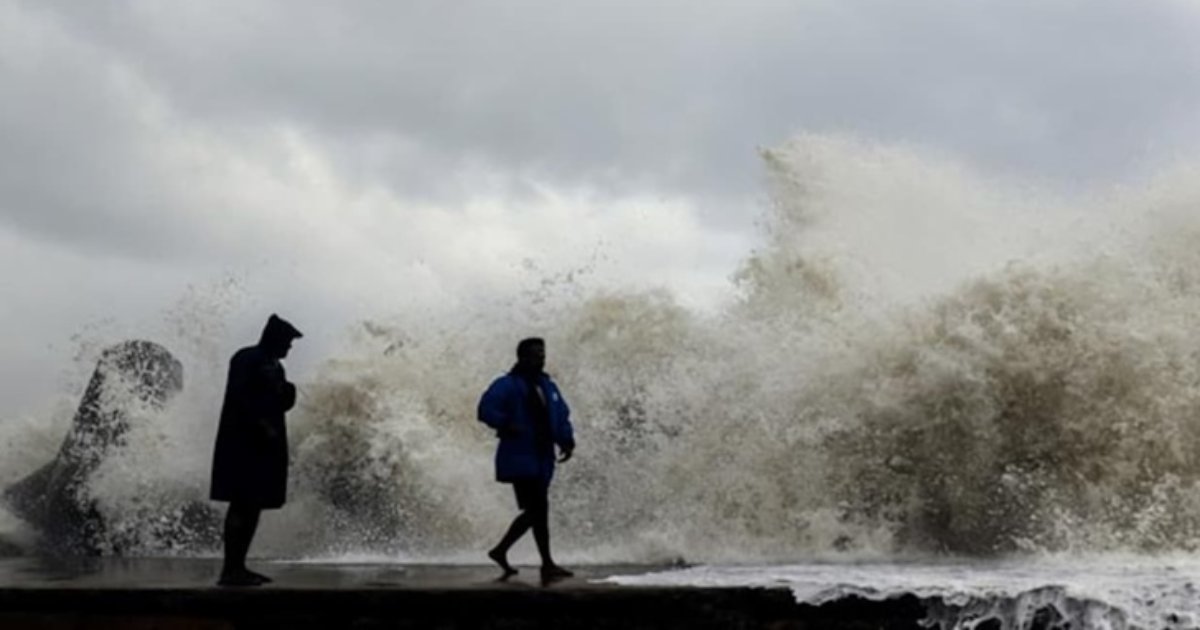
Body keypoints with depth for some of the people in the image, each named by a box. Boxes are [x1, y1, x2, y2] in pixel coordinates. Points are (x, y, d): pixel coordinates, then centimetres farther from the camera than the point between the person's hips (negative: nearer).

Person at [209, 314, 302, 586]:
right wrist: (262, 425, -20)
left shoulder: (274, 366, 18)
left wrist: (287, 391, -2)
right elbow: (238, 399, -16)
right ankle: (230, 570, -13)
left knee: (254, 505, 6)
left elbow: (282, 403, 19)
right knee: (242, 504, -12)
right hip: (243, 443, -9)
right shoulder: (246, 359, -8)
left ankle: (239, 566, 9)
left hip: (265, 444, 9)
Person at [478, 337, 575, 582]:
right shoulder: (507, 385, -5)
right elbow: (486, 409, -16)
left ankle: (500, 550, 28)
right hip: (519, 459, -8)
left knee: (534, 512, 12)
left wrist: (566, 441, 0)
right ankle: (547, 565, -6)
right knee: (539, 509, -11)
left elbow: (562, 417, 17)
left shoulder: (548, 387, 17)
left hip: (542, 459, 8)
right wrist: (506, 425, -30)